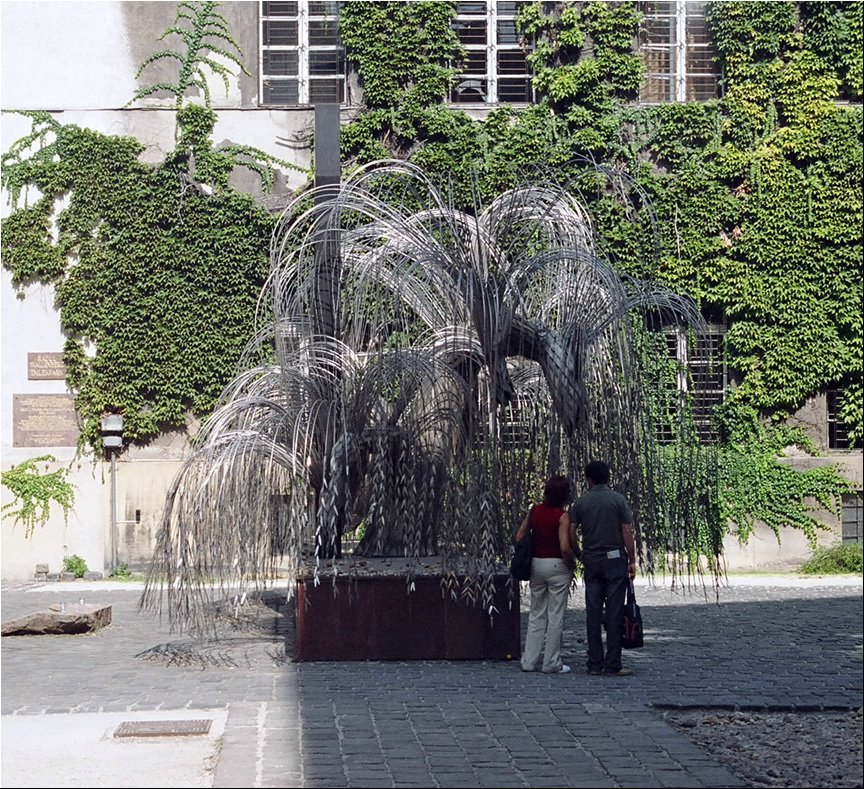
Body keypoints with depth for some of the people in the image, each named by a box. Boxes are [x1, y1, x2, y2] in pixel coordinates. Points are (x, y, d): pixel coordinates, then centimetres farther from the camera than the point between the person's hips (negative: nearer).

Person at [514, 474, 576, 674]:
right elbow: (564, 547, -22)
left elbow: (519, 537, 7)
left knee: (536, 614, 14)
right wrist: (572, 564, -5)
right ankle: (551, 663, 6)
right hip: (557, 566, -5)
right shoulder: (563, 516, -14)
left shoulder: (535, 510, 3)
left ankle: (529, 661, 12)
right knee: (555, 616, 3)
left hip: (536, 564, 6)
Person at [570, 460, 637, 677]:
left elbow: (571, 534, 1)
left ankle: (595, 664, 7)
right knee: (614, 613, -2)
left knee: (593, 614, 6)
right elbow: (627, 533, -8)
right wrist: (632, 560, -1)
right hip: (615, 560, -3)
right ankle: (612, 665, -3)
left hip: (591, 562, 3)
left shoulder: (581, 502, 4)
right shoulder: (618, 500, -4)